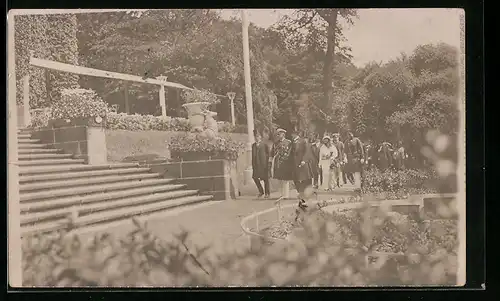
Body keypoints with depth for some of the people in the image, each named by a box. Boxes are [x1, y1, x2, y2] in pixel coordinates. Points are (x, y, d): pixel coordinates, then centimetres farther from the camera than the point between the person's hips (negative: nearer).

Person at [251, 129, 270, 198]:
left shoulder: (264, 144, -1)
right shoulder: (253, 145, 13)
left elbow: (267, 154, -1)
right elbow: (253, 155, 14)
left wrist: (266, 163, -7)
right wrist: (253, 164, 8)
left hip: (263, 164, -4)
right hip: (256, 164, 4)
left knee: (265, 178, 0)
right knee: (255, 177, -3)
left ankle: (267, 193, 11)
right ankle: (261, 191, 15)